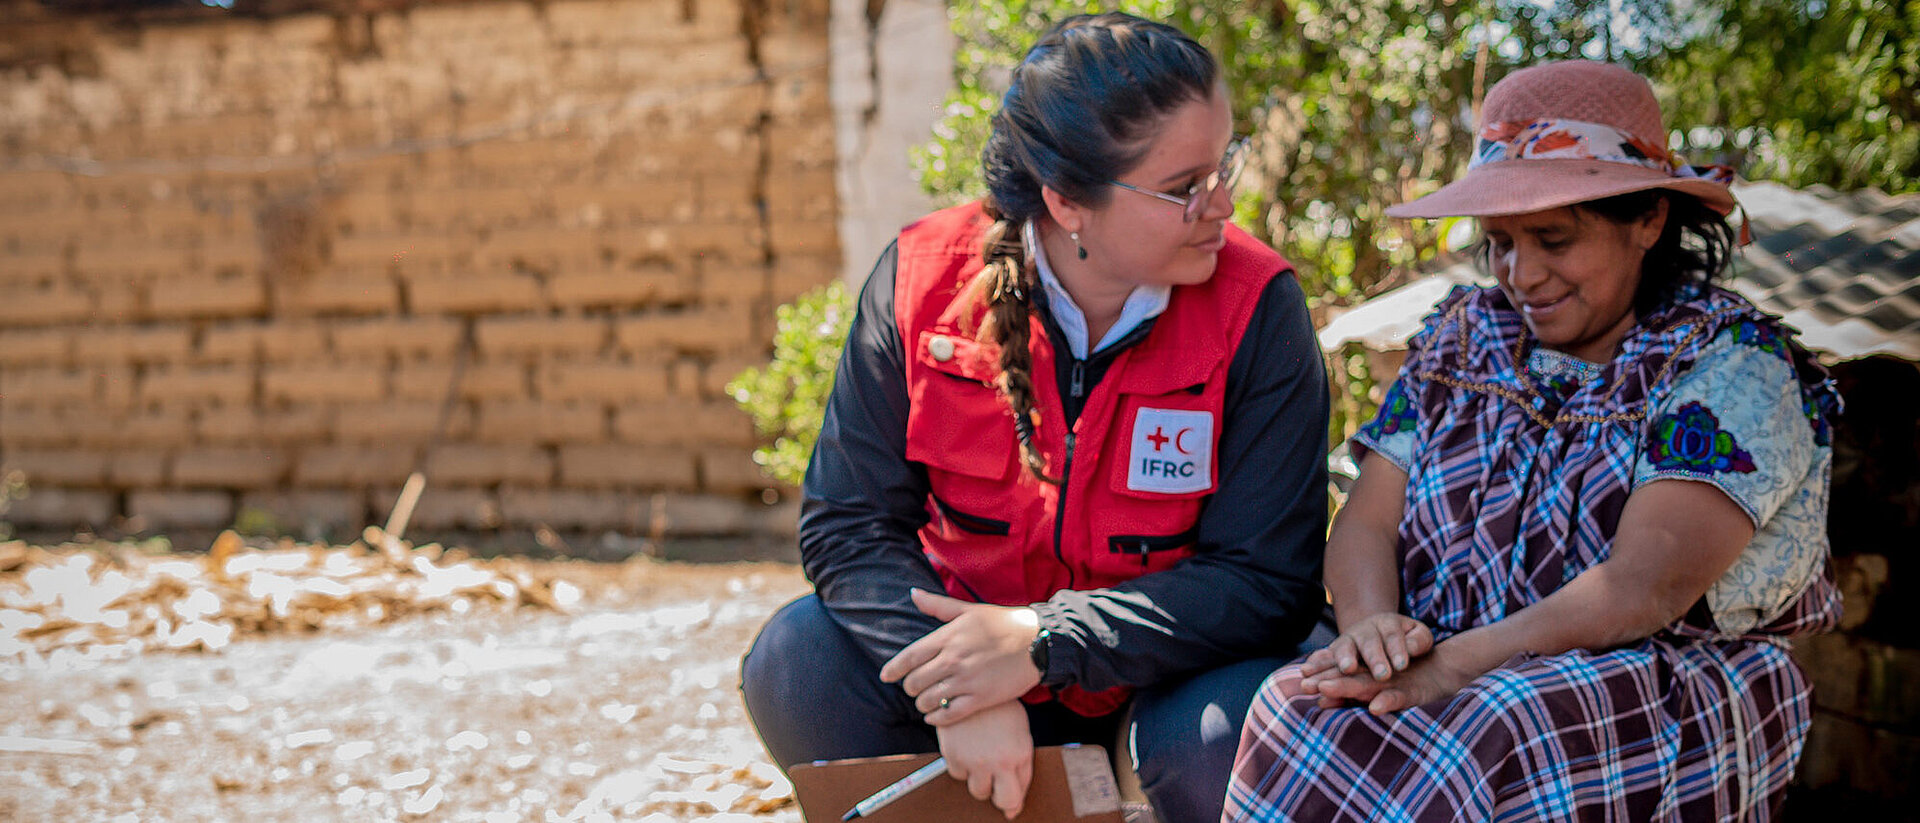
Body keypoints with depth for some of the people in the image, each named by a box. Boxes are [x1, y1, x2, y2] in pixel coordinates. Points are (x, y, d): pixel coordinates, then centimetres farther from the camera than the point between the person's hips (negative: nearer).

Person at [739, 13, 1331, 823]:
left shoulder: (1255, 307, -17)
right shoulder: (924, 278, -13)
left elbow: (1267, 578, -18)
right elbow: (848, 523, -11)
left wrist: (1044, 643, -29)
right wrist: (961, 690, -29)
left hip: (1166, 674, -1)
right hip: (966, 630, 2)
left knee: (1221, 740, -33)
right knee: (794, 670, -23)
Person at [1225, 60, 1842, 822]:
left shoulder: (1731, 367, -5)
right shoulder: (1460, 342, 14)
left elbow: (1643, 587, -18)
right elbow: (1365, 523, 5)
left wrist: (1455, 663, -28)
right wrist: (1370, 627, -19)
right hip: (1449, 684, 4)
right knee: (1306, 720, -30)